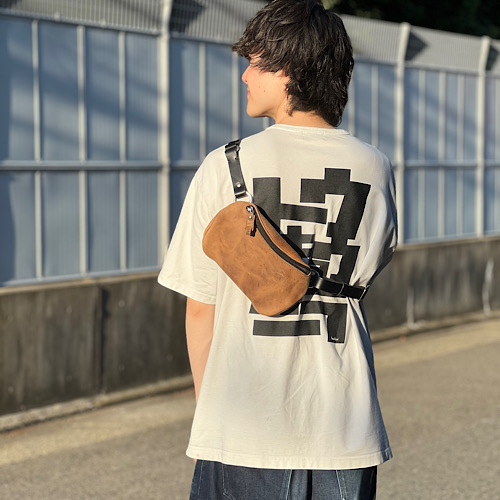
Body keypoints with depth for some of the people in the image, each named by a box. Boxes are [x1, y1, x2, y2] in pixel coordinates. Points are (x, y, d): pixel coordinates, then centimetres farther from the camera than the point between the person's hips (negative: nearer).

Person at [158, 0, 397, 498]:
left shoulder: (225, 166, -8)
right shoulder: (375, 168, 1)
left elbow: (200, 307, -2)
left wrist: (208, 408, 9)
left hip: (246, 435, -2)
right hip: (346, 432, 3)